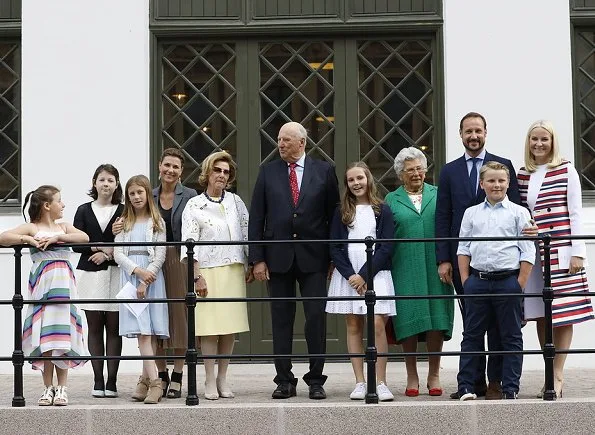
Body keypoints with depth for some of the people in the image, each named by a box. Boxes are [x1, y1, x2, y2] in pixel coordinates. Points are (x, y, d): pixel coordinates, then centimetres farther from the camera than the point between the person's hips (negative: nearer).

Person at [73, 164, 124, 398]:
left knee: (113, 328, -2)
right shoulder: (84, 210, 10)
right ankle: (98, 381, 5)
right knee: (94, 327, 2)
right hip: (90, 274, 2)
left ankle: (111, 381, 1)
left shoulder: (124, 211, 5)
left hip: (116, 273, -2)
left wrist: (107, 254, -12)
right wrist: (100, 248, -10)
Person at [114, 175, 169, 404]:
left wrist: (146, 282, -11)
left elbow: (160, 255, -1)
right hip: (130, 277, 1)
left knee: (149, 330, -5)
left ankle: (146, 380, -1)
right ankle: (154, 382, -14)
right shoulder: (124, 223, 14)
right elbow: (118, 253, 4)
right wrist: (138, 271, -12)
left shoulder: (156, 222, 7)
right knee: (142, 330, -9)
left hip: (151, 277, -1)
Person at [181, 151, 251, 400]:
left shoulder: (235, 202, 11)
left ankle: (222, 378, 10)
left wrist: (251, 266, 8)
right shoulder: (194, 206, 1)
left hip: (234, 270, 3)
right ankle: (210, 381, 0)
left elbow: (247, 233, 13)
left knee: (231, 326, 2)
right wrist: (197, 276, -10)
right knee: (210, 326, -5)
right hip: (208, 271, -3)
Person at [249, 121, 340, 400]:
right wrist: (257, 258, -3)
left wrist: (334, 256, 1)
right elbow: (256, 217, 5)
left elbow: (333, 214, 5)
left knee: (316, 318, -2)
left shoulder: (324, 171, 4)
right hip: (278, 257, 1)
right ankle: (284, 380, 11)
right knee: (281, 321, 5)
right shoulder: (268, 172, 6)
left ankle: (316, 380, 7)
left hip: (313, 256, -1)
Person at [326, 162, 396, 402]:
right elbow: (335, 247, 5)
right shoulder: (342, 212, 10)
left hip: (375, 273, -2)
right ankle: (360, 382, 5)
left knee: (377, 324, -11)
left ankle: (381, 383, -7)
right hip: (347, 275, 2)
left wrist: (364, 274, -9)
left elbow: (386, 247, -1)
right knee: (353, 326, 2)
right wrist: (350, 275, -8)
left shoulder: (382, 210, 5)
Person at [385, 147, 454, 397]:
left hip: (434, 270, 1)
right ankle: (412, 377, 10)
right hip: (405, 271, -1)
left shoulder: (438, 196, 11)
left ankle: (434, 375, 11)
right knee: (409, 321, 0)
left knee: (437, 320, 0)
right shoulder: (391, 200, 9)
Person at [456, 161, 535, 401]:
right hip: (477, 280, 2)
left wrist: (520, 286, -8)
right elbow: (463, 249, 11)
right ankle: (466, 387, 9)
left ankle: (510, 388, 9)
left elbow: (528, 252, -1)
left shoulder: (519, 213, 2)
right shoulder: (471, 213, 10)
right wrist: (465, 282, 2)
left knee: (511, 336, 4)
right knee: (472, 335, 5)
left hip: (508, 280, -2)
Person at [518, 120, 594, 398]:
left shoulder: (566, 171, 0)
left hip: (560, 251, -4)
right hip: (532, 253, 4)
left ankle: (558, 375, -1)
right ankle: (550, 375, 10)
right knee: (540, 315, 4)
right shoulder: (522, 175, 11)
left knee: (562, 314, -4)